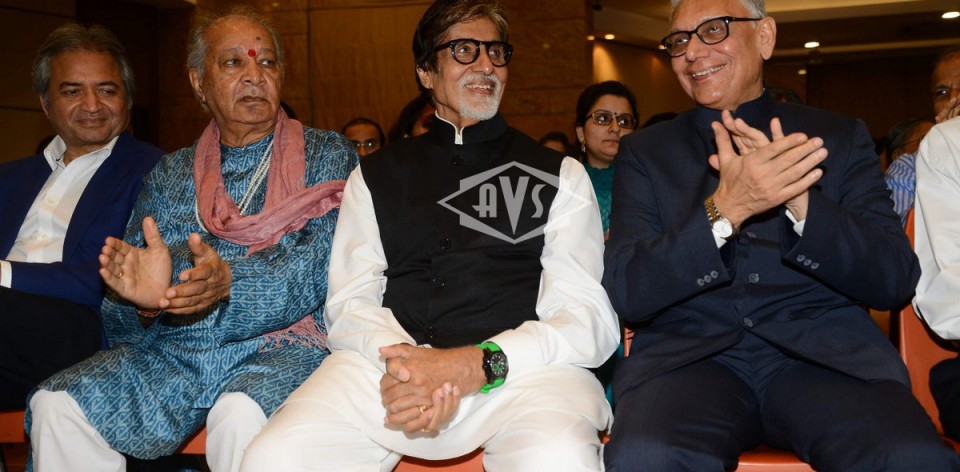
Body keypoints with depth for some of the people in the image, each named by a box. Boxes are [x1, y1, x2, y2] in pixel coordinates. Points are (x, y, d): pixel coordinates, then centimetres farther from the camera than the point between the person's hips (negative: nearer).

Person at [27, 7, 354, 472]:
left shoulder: (327, 155, 8)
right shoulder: (170, 174, 17)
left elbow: (324, 261, -9)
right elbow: (119, 316, 11)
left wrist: (231, 283, -27)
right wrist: (142, 296, -15)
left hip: (280, 346, -3)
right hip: (171, 350, 4)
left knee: (242, 416, -35)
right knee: (57, 405, -20)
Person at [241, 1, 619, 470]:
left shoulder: (560, 175, 13)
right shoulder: (375, 178, 19)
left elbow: (589, 318, 2)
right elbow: (349, 304, 9)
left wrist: (480, 364, -17)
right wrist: (403, 357, -15)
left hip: (521, 368, -2)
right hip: (391, 359, 3)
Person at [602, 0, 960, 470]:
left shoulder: (840, 137, 15)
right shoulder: (644, 152, 14)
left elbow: (896, 280, 5)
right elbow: (626, 291, 0)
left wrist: (800, 202, -13)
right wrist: (724, 210, -16)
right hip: (690, 355, 0)